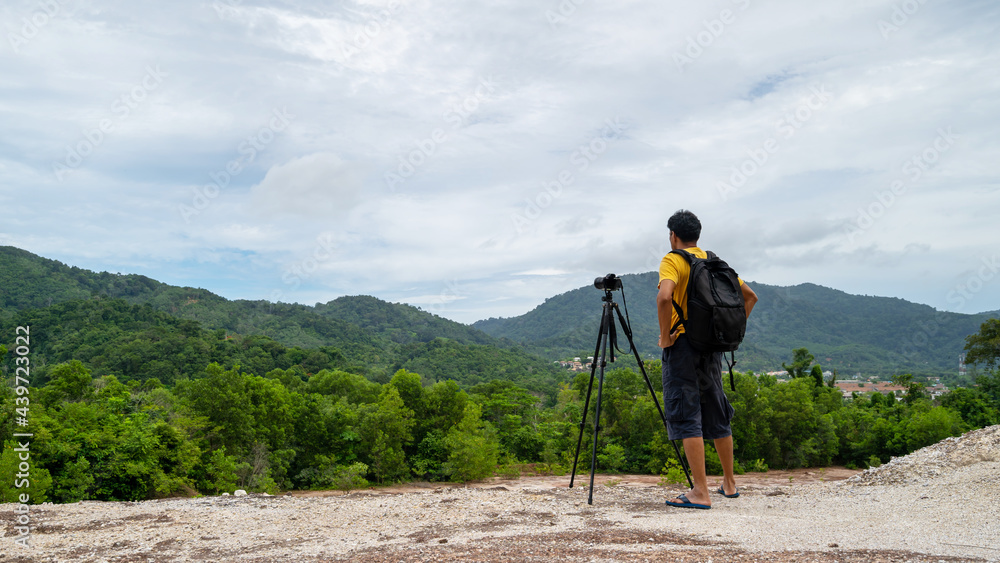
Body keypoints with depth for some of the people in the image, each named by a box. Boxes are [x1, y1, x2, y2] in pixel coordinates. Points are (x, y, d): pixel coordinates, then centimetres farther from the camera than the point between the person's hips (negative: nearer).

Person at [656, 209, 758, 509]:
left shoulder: (673, 260, -7)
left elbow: (664, 296, -26)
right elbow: (750, 296, 17)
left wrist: (665, 334, -15)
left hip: (683, 343, -7)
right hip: (712, 346, 7)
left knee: (686, 417, -5)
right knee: (717, 416, 18)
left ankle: (700, 493, -8)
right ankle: (729, 483, 29)